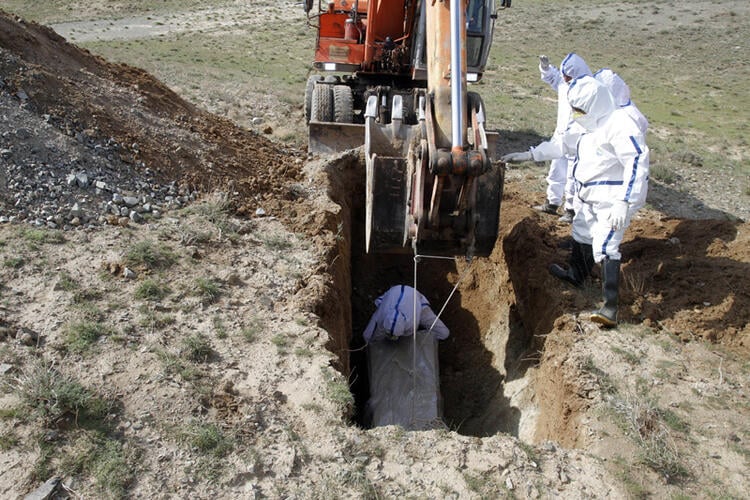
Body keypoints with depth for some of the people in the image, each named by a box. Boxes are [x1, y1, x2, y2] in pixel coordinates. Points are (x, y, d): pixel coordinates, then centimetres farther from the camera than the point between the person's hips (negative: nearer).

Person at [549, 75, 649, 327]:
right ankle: (576, 274, 49)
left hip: (613, 198, -10)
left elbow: (637, 164, -30)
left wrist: (623, 203, -36)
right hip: (590, 195, 10)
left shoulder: (621, 126, -24)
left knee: (605, 247, -15)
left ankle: (610, 308, -13)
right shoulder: (593, 124, 8)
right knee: (582, 232, 25)